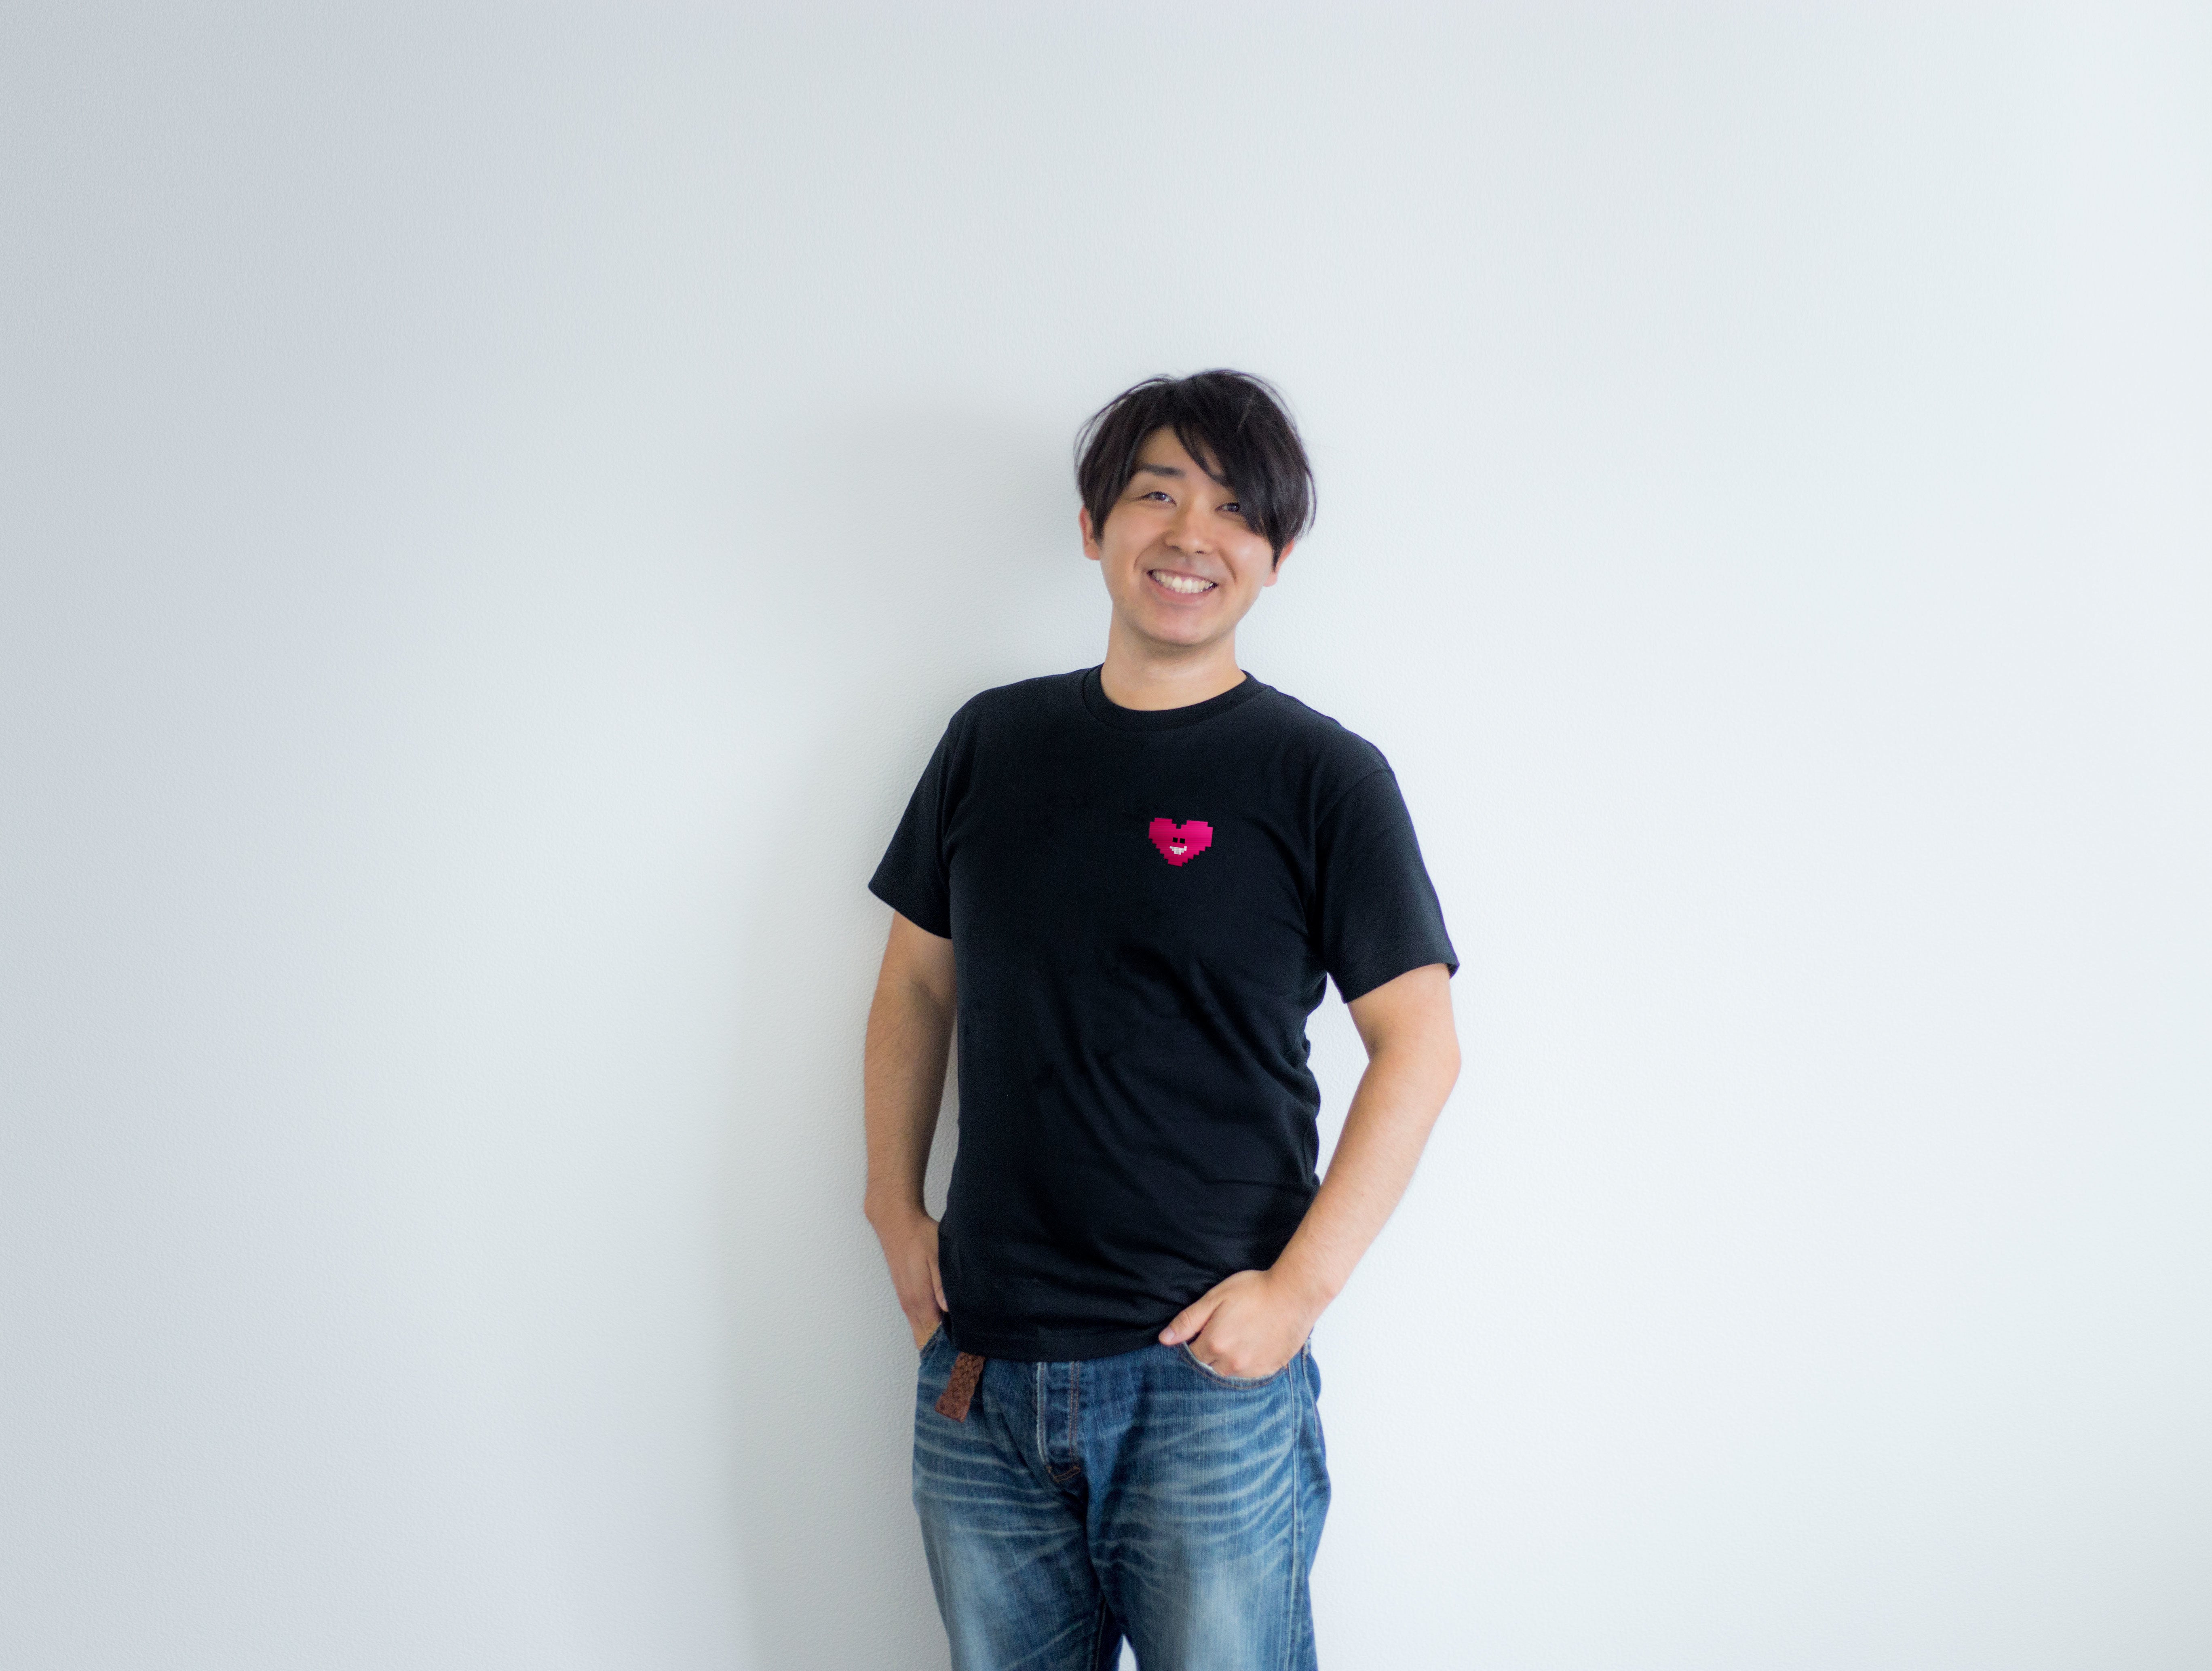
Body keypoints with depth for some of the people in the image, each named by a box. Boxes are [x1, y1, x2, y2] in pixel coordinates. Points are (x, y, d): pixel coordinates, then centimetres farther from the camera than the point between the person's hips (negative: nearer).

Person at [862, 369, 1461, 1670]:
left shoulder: (1323, 777, -5)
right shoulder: (994, 741, 7)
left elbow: (1421, 1047, -6)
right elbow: (918, 983, 16)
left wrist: (1299, 1287, -12)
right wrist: (896, 1209, 9)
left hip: (1209, 1382, -3)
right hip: (978, 1376, 4)